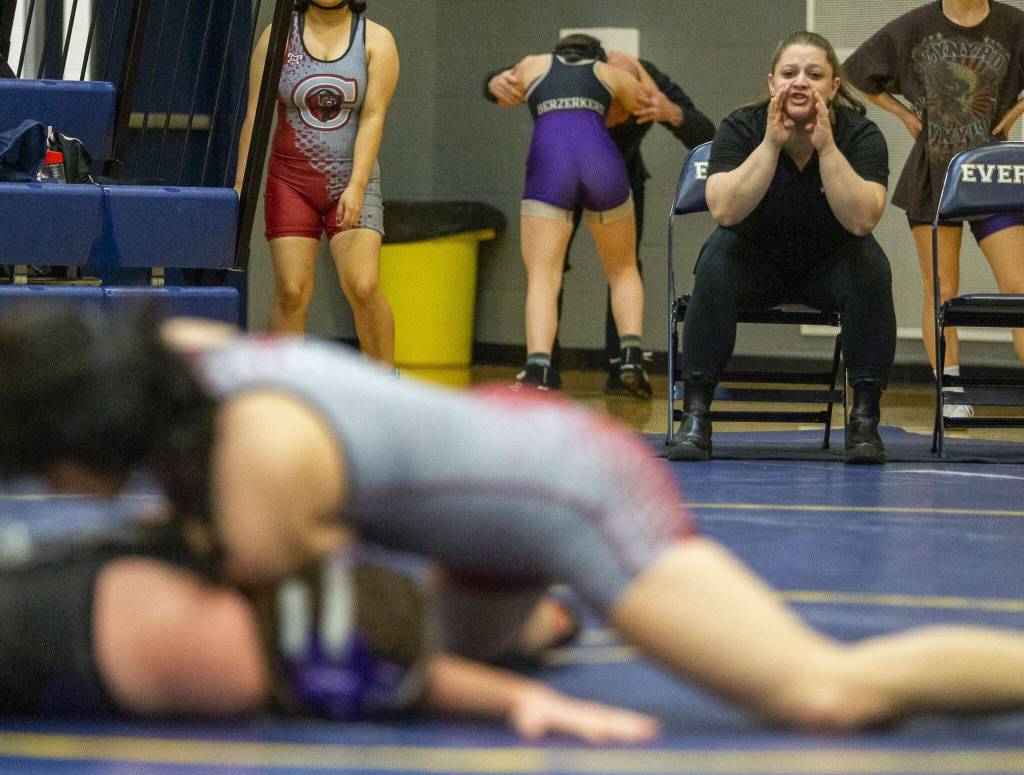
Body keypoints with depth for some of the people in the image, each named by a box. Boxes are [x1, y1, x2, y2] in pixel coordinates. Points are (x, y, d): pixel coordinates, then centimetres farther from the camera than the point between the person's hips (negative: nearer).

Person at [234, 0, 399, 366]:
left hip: (351, 182, -1)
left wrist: (356, 186, -20)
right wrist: (241, 187, -3)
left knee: (363, 286, -15)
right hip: (290, 181, 1)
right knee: (291, 292, -7)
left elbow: (373, 117, -9)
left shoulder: (376, 40, 0)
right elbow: (255, 116, 1)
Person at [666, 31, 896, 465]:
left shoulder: (860, 136, -18)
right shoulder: (742, 129, -18)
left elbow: (861, 220, -33)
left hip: (828, 263, 0)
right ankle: (695, 413, -25)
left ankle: (865, 416, -22)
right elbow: (724, 211, -32)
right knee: (716, 261, -32)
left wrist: (825, 146, -38)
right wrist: (772, 143, -37)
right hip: (755, 261, 0)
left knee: (869, 266, -31)